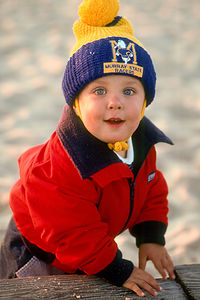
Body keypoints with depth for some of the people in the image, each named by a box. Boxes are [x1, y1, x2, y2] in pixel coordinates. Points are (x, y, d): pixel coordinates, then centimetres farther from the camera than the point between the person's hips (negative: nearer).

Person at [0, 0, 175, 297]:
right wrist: (119, 271, -24)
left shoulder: (142, 142, -14)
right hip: (39, 257, -7)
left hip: (92, 253, 7)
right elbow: (74, 236, -32)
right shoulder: (55, 169, -39)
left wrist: (151, 238, -5)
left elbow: (151, 192, 5)